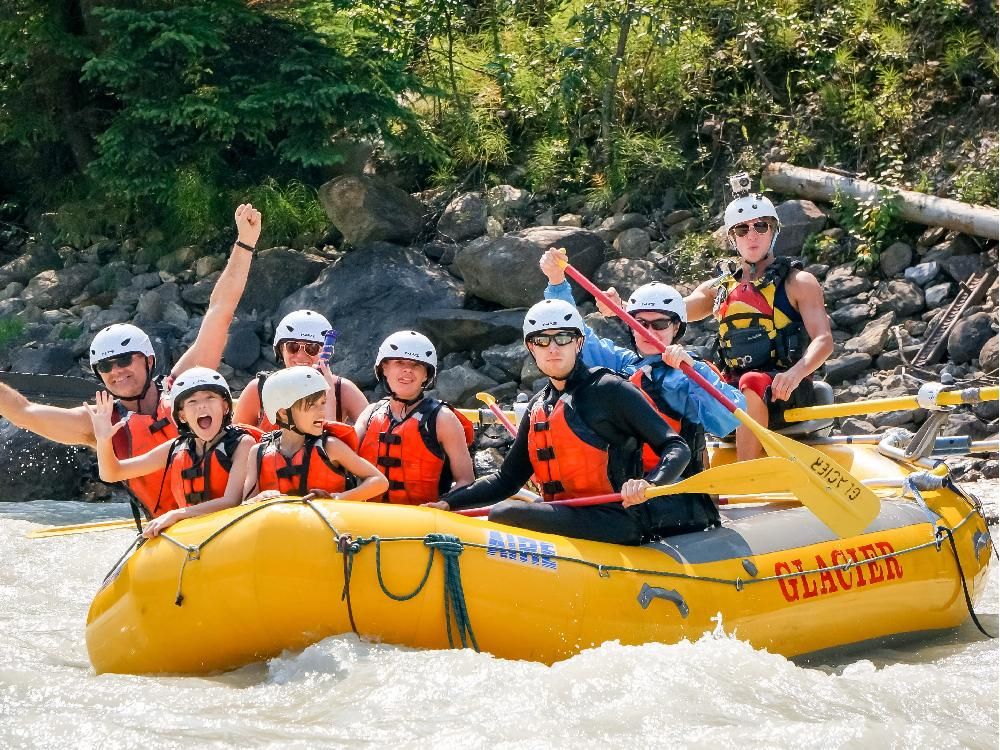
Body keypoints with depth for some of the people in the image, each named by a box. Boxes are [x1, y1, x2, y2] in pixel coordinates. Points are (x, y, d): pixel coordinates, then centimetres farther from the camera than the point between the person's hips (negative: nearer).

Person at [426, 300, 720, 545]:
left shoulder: (610, 390, -3)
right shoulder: (539, 407, 18)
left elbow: (678, 449, -7)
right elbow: (507, 478, 20)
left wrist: (647, 483, -28)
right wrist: (448, 503, 7)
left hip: (616, 522, -7)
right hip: (567, 518, 7)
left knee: (506, 514, -24)